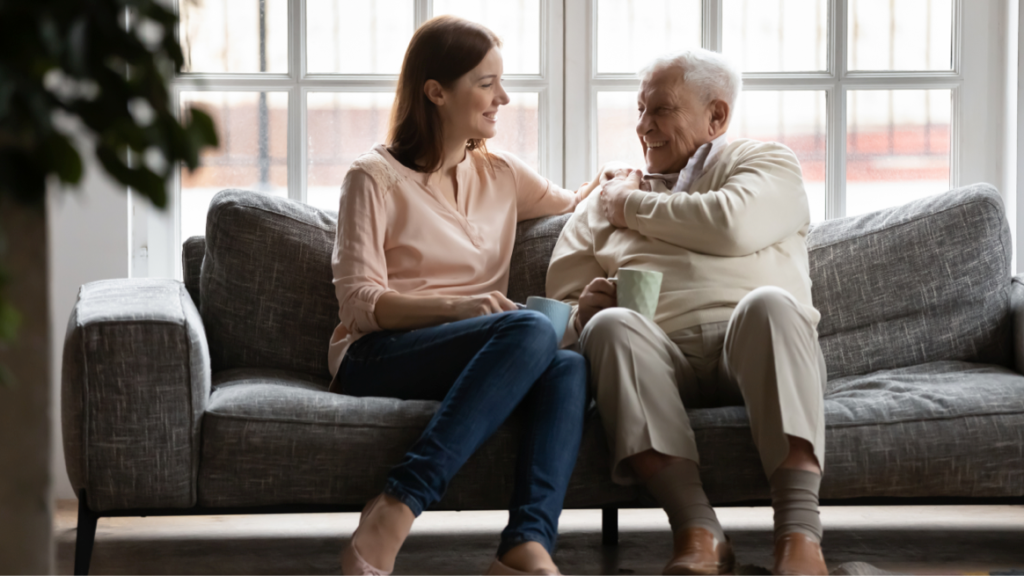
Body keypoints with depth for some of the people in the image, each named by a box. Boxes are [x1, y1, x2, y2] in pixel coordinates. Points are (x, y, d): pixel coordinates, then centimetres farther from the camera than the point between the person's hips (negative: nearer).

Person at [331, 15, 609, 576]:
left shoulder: (502, 175, 20)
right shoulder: (374, 178, 2)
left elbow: (575, 204, 40)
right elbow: (359, 304, -7)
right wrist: (457, 307, -22)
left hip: (480, 357, 5)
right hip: (375, 358, -5)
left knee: (570, 367, -29)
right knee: (532, 330, -33)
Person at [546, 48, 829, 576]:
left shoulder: (766, 162, 21)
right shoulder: (604, 203, 30)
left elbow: (735, 226, -3)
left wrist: (633, 207, 11)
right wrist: (587, 309, -5)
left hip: (753, 353, -1)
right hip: (660, 359, 2)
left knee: (769, 303, -35)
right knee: (610, 325, -31)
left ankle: (799, 532, -45)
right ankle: (698, 533, -43)